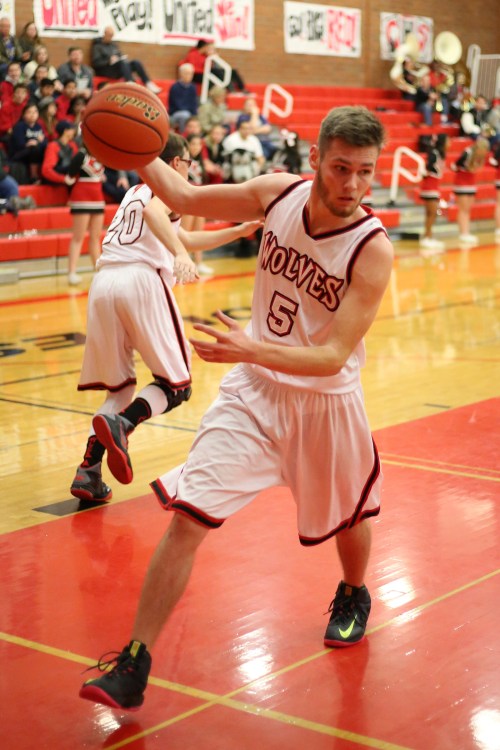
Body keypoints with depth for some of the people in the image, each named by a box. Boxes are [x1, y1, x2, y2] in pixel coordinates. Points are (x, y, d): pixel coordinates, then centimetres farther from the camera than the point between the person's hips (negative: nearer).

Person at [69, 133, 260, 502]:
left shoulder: (137, 190, 33)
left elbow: (184, 239, 44)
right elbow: (152, 211, -17)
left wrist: (240, 231, 48)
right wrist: (180, 254, -29)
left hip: (103, 281, 7)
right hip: (142, 278, -7)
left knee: (119, 386, 15)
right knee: (177, 385, 2)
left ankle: (89, 469, 0)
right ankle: (121, 424, -24)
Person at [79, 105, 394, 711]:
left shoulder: (373, 250, -22)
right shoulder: (279, 193, -11)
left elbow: (332, 357, -28)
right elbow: (184, 197, 2)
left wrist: (250, 349, -43)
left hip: (324, 403, -2)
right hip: (253, 388, 2)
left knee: (347, 516, 22)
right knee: (187, 517, -10)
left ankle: (353, 597, 57)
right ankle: (134, 666, -3)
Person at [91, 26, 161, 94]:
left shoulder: (114, 45, 22)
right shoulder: (97, 46, 4)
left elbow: (121, 57, 22)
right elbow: (95, 63, -7)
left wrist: (123, 58, -2)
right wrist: (109, 61, -19)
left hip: (118, 69, 6)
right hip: (105, 70, -6)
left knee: (136, 62, -20)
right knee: (122, 62, -36)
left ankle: (149, 84, -36)